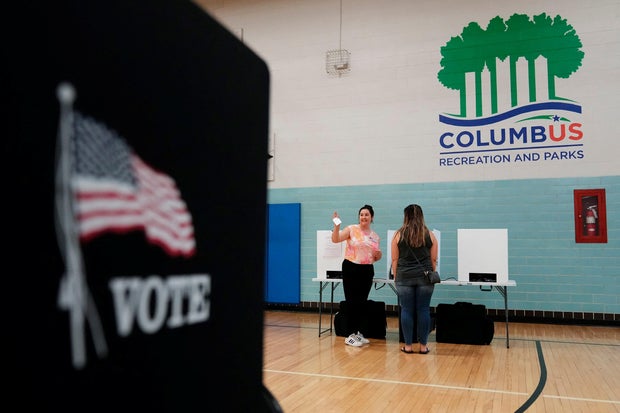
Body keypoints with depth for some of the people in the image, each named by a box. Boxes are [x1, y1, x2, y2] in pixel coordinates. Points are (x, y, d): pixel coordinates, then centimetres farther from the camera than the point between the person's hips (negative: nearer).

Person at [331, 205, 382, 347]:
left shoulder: (375, 236, 11)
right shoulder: (352, 229, -4)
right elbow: (335, 239, -15)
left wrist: (379, 255, -2)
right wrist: (336, 225, -29)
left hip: (367, 271, 5)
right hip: (351, 269, -5)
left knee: (362, 303, 10)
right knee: (352, 302, -4)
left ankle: (357, 332, 23)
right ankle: (350, 335, 5)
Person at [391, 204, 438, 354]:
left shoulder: (398, 235, 0)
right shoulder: (430, 235, 3)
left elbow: (395, 259, 1)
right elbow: (434, 260, 5)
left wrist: (395, 277, 10)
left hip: (404, 277, -1)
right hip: (424, 277, 1)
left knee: (406, 310, 3)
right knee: (423, 309, 5)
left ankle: (408, 345, 8)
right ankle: (423, 345, 10)